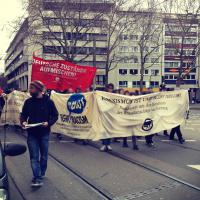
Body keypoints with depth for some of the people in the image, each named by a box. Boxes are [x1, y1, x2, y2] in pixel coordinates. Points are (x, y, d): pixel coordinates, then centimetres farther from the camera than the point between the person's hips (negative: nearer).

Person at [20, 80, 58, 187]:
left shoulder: (48, 101, -6)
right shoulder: (28, 102, 2)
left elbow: (55, 115, -1)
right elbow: (23, 115, 11)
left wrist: (48, 123, -18)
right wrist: (23, 122, -10)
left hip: (44, 133, -1)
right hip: (32, 134, 1)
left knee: (43, 156, 12)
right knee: (34, 157, -4)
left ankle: (41, 174, 31)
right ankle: (37, 178, -5)